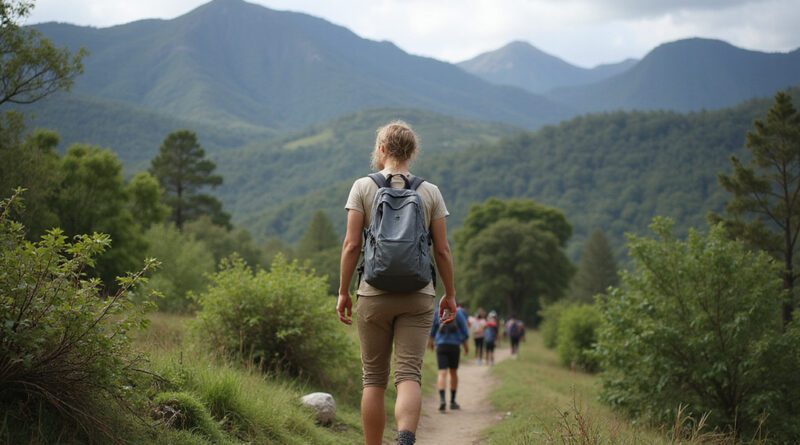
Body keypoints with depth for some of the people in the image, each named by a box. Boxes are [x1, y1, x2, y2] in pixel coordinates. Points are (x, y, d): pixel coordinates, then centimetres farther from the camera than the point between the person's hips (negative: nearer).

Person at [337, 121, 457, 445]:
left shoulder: (363, 187, 0)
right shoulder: (431, 192, 5)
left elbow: (351, 244, -5)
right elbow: (442, 250, 3)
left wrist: (343, 291, 2)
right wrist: (450, 294, 12)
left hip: (374, 295, 0)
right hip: (418, 296, 1)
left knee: (374, 378, 9)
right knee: (409, 375, -5)